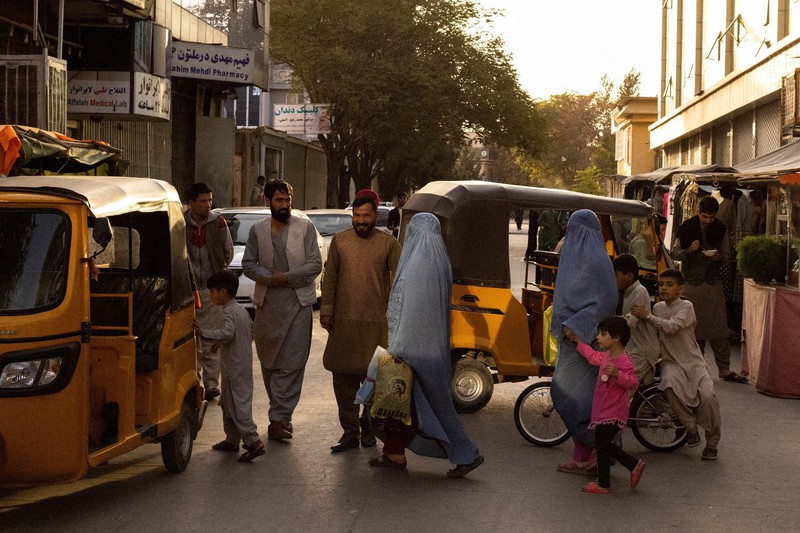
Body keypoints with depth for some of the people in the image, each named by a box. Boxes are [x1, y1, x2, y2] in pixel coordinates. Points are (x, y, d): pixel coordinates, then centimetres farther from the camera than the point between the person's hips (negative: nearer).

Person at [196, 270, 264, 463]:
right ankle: (232, 439, 23)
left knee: (236, 405, -9)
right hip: (244, 363, 10)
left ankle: (253, 441, -15)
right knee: (229, 403, 18)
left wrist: (204, 333, -29)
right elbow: (252, 330, 23)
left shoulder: (229, 311, -16)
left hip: (234, 366, -10)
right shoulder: (242, 310, 13)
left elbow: (227, 333, -30)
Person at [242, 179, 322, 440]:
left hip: (298, 302, -3)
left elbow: (315, 264, -3)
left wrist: (286, 277, -13)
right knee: (268, 361, 6)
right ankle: (282, 413, 19)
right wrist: (269, 278, -10)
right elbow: (248, 264, 8)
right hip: (267, 302, 3)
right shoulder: (257, 229, 9)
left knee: (292, 362, -9)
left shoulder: (305, 227, 2)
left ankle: (279, 418, -9)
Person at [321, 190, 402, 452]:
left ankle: (369, 427, 20)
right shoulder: (340, 240, 8)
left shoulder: (389, 244, 1)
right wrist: (326, 309, 4)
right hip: (344, 322, 2)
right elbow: (330, 277, 9)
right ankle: (350, 431, 9)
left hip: (377, 323, -2)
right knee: (343, 376, 2)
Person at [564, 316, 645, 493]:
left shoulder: (624, 361, -21)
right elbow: (593, 356, 28)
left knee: (601, 446, 0)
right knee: (604, 445, 16)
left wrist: (616, 374, -43)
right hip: (603, 411, 10)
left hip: (612, 414, -10)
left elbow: (633, 383, -29)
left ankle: (603, 484, 12)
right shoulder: (607, 356, 9)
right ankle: (634, 465, 23)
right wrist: (577, 340, 31)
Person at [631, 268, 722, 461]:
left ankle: (712, 443, -4)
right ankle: (691, 428, -14)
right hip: (671, 361, 3)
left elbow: (672, 326, -24)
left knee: (707, 395, -27)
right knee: (669, 383, -35)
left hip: (692, 360, -3)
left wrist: (647, 316, -23)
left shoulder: (686, 306, -6)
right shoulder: (658, 307, 10)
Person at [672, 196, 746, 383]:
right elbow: (675, 253, 0)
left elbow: (727, 254, 11)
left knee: (719, 327, -1)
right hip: (692, 283, -2)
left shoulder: (721, 229, 3)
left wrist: (718, 257, -12)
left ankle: (725, 369, 3)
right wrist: (689, 250, -20)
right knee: (695, 327, 3)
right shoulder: (686, 228, -3)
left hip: (714, 283, 2)